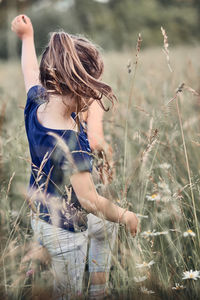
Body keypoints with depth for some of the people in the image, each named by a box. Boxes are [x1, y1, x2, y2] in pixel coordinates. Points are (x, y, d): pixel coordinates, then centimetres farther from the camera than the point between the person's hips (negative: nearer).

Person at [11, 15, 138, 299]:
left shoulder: (36, 104, -14)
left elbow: (30, 72, 9)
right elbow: (90, 201, -29)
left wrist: (27, 36, 27)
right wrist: (126, 216, -12)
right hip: (65, 233, -7)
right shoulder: (71, 141, -36)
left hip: (38, 218, 8)